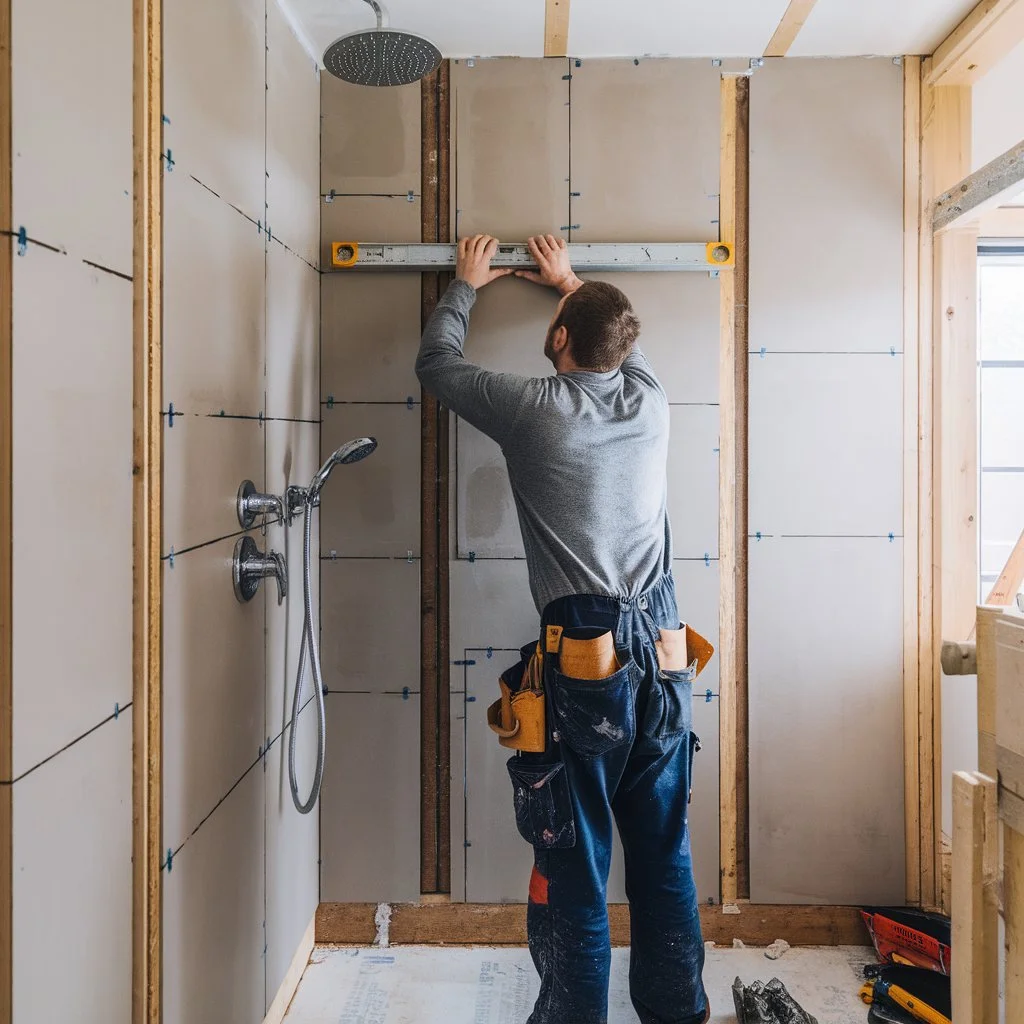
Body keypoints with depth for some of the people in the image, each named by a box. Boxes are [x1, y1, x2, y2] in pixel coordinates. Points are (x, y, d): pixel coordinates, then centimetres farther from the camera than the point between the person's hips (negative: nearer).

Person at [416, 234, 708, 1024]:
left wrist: (466, 284, 30)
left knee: (575, 862, 5)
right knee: (665, 852, 16)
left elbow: (437, 364, 13)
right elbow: (623, 344, 32)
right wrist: (572, 282, 45)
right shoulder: (650, 401, 7)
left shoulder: (533, 408, -5)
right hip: (664, 654, 5)